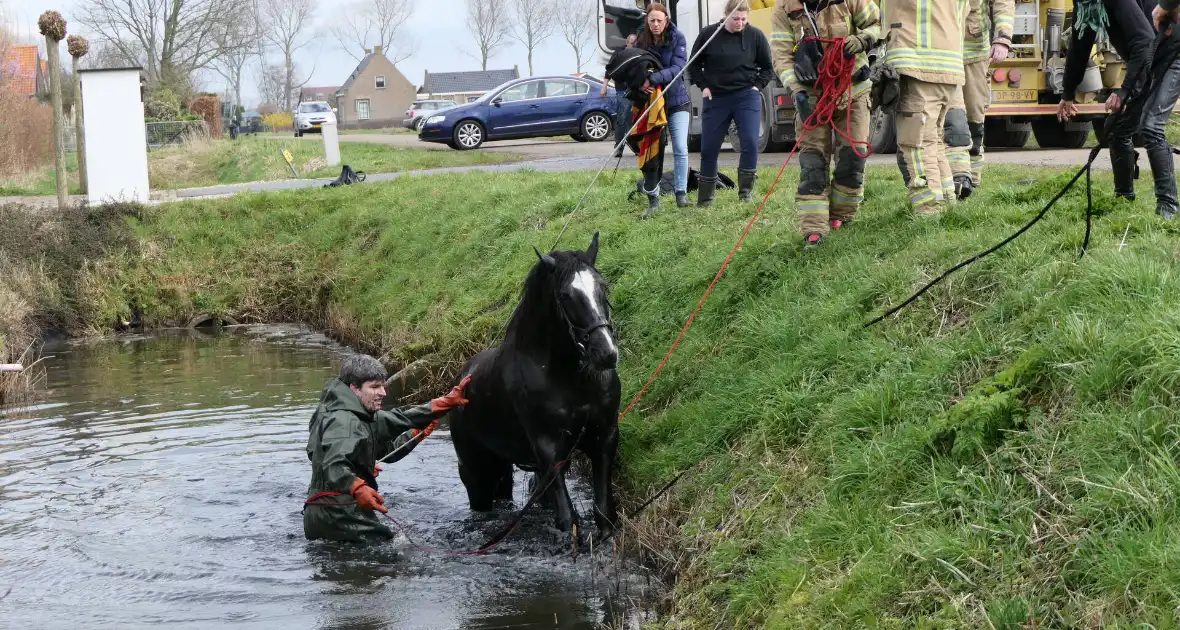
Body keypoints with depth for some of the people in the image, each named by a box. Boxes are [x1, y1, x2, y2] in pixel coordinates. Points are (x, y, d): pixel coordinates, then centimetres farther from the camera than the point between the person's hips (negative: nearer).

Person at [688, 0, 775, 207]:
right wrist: (703, 86, -2)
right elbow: (694, 65, 9)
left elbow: (768, 68, 8)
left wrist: (757, 86, -4)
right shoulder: (709, 34, -4)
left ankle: (745, 193, -5)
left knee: (750, 143, -16)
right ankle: (704, 200, 17)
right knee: (709, 149, 5)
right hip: (715, 98, 1)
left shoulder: (755, 35, -4)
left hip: (747, 97, -1)